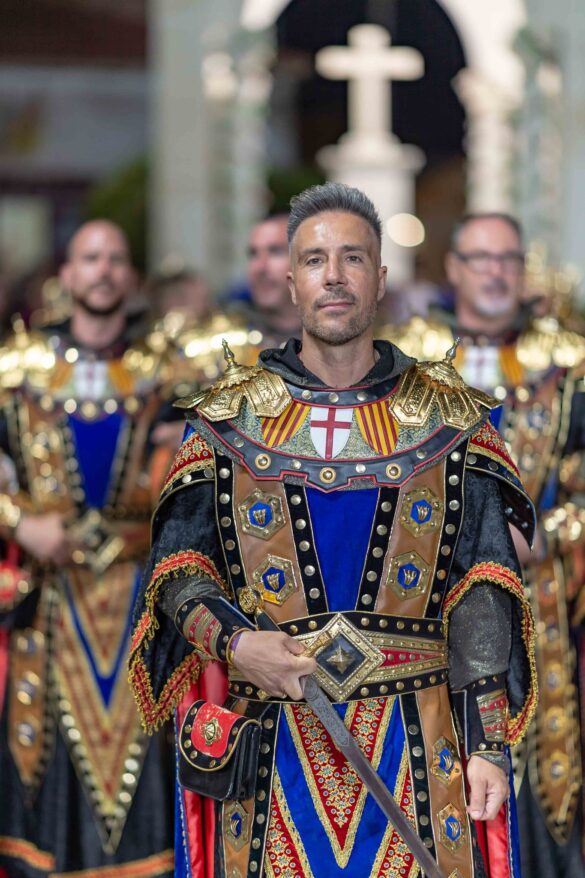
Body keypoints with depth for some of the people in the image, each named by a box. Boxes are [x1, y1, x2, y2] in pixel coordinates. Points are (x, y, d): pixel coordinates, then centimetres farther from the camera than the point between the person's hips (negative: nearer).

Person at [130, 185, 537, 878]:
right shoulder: (232, 417, 6)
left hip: (415, 751, 0)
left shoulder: (446, 421, 6)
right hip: (272, 749, 0)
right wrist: (234, 641, -16)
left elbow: (482, 598, 1)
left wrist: (488, 744, -7)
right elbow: (177, 565, 4)